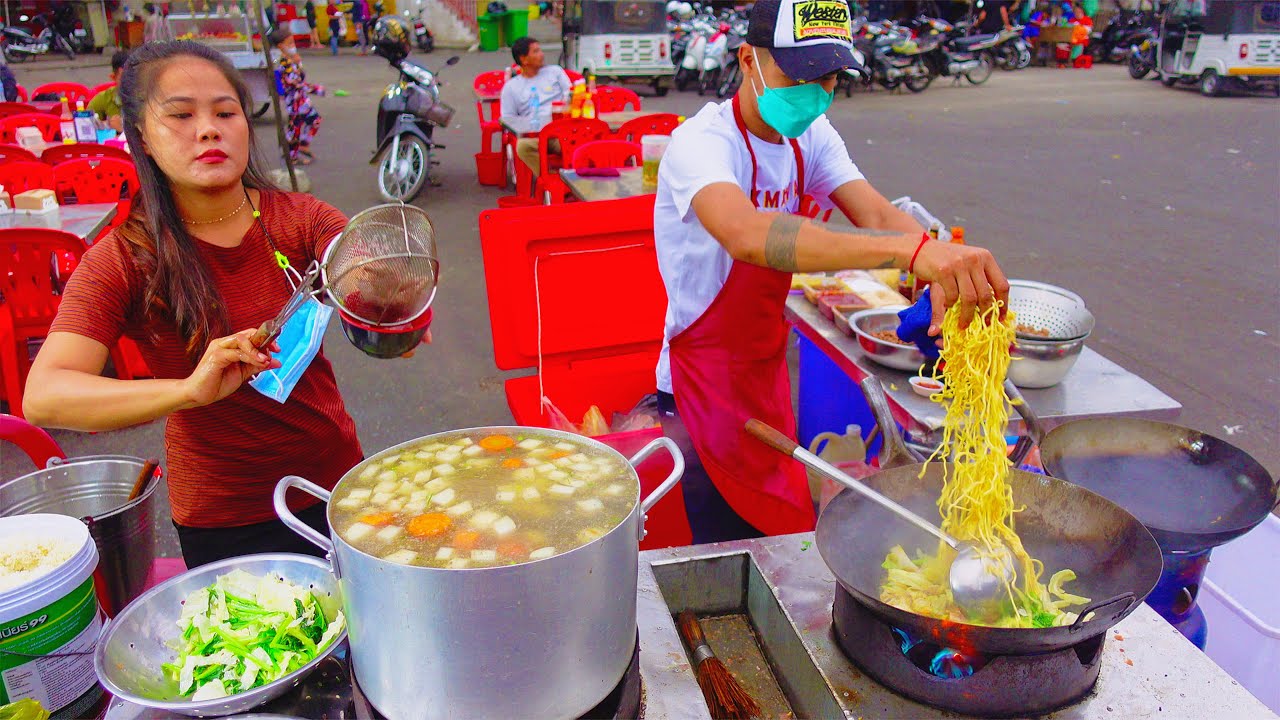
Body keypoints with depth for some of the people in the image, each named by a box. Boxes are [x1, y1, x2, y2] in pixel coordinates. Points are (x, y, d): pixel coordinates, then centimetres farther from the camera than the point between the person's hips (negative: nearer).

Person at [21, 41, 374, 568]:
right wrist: (190, 390, -39)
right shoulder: (123, 258, -12)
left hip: (333, 482, 2)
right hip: (220, 521, -2)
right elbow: (42, 397, -23)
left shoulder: (299, 219, -7)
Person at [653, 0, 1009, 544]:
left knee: (782, 533, 20)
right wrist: (911, 249, -56)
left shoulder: (809, 136, 1)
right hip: (706, 387, -7)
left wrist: (945, 275, -36)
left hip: (768, 372, 7)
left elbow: (877, 215, -13)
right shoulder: (701, 142, -24)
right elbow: (746, 234, -46)